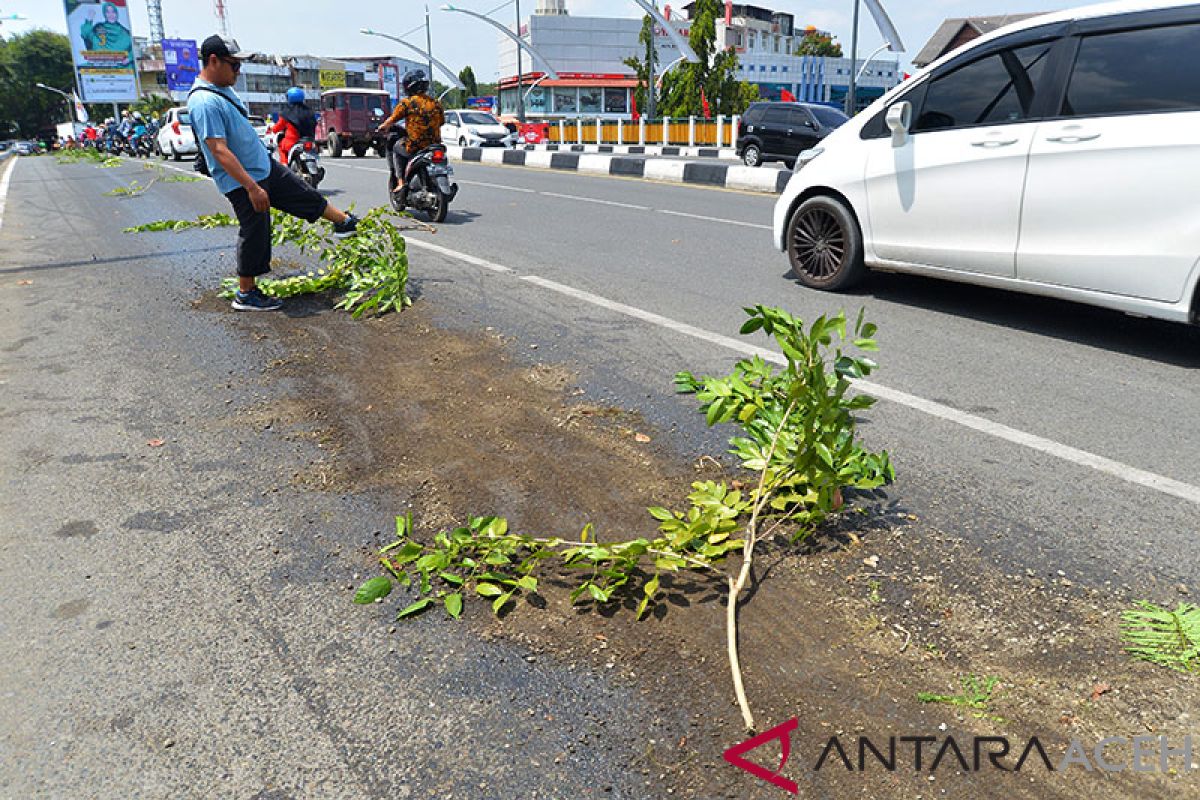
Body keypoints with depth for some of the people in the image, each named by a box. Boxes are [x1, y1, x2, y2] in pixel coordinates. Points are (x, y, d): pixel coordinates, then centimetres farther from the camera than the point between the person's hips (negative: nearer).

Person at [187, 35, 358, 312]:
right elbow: (220, 151, -28)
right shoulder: (204, 102, -23)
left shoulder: (222, 90, 9)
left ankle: (345, 223, 37)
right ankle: (246, 294, 12)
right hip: (242, 182, -9)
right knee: (255, 235, 0)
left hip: (266, 166, 9)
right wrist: (252, 187, -32)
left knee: (306, 196, 18)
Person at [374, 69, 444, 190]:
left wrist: (380, 128, 23)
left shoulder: (407, 103, -5)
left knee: (396, 148, 25)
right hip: (434, 147, 4)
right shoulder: (436, 104, 8)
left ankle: (401, 182, 14)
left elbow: (392, 120, 3)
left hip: (414, 147, -4)